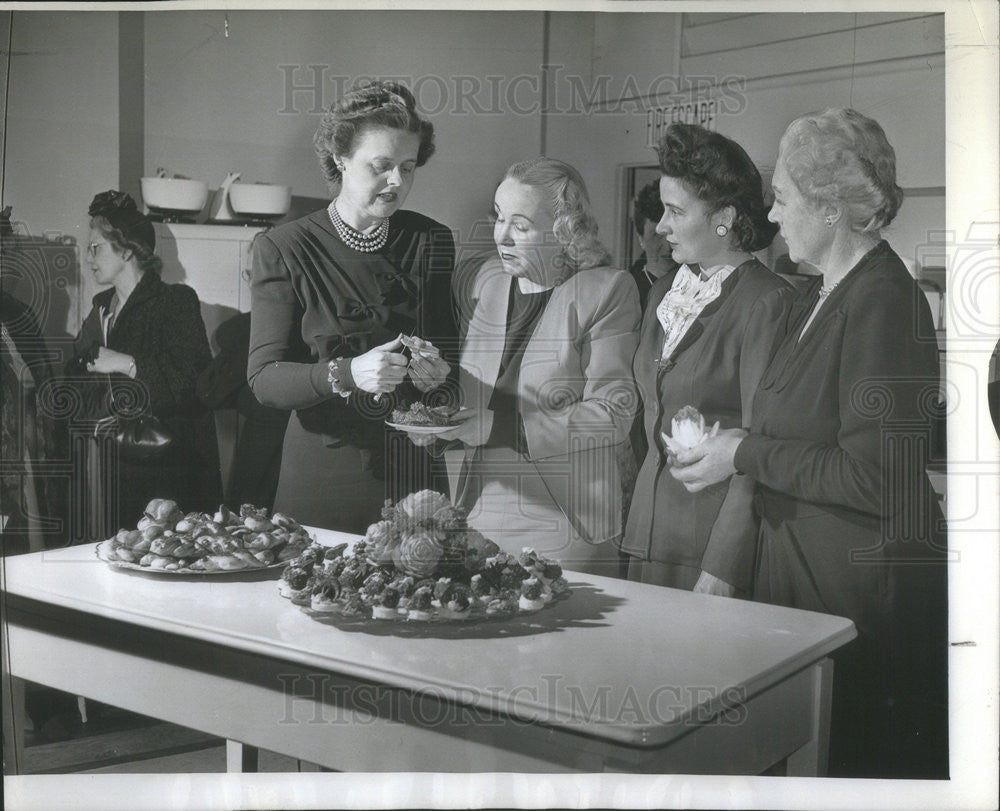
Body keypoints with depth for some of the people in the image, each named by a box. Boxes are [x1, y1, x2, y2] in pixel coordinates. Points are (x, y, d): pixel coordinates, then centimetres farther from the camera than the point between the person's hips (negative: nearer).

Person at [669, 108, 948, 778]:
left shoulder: (884, 301, -18)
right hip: (805, 570, 9)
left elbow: (874, 480, -23)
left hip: (867, 590, -9)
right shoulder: (832, 295, 12)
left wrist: (748, 455, -15)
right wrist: (725, 441, 6)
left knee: (855, 755, 3)